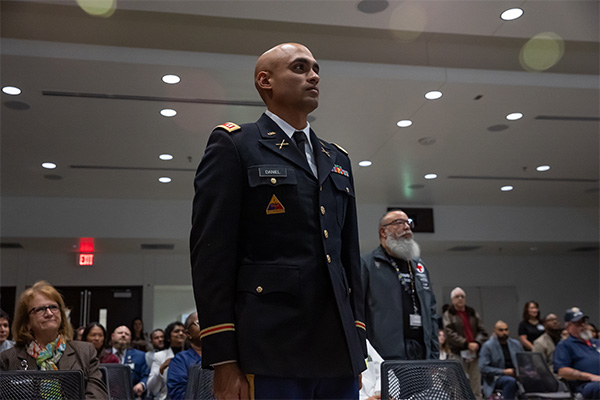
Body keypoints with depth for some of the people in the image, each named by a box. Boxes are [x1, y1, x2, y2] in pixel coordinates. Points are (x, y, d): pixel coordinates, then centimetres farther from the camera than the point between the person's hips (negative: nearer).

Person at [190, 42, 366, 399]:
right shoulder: (233, 145, 1)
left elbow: (350, 256, 17)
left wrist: (358, 344, 12)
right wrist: (223, 359, -11)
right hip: (269, 353, -5)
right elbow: (211, 253, -6)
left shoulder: (338, 160, 19)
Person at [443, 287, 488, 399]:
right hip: (459, 354, -4)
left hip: (475, 353, 4)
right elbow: (450, 334, -10)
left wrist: (477, 343, -8)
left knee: (476, 384, 7)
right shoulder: (448, 315, 1)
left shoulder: (473, 313, 15)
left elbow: (482, 331, 11)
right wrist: (467, 344, -17)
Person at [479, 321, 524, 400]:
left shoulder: (516, 344, 14)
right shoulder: (487, 346, -2)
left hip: (515, 376, 5)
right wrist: (504, 372, -15)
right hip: (495, 379, -4)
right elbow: (483, 368, -10)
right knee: (511, 381, -36)